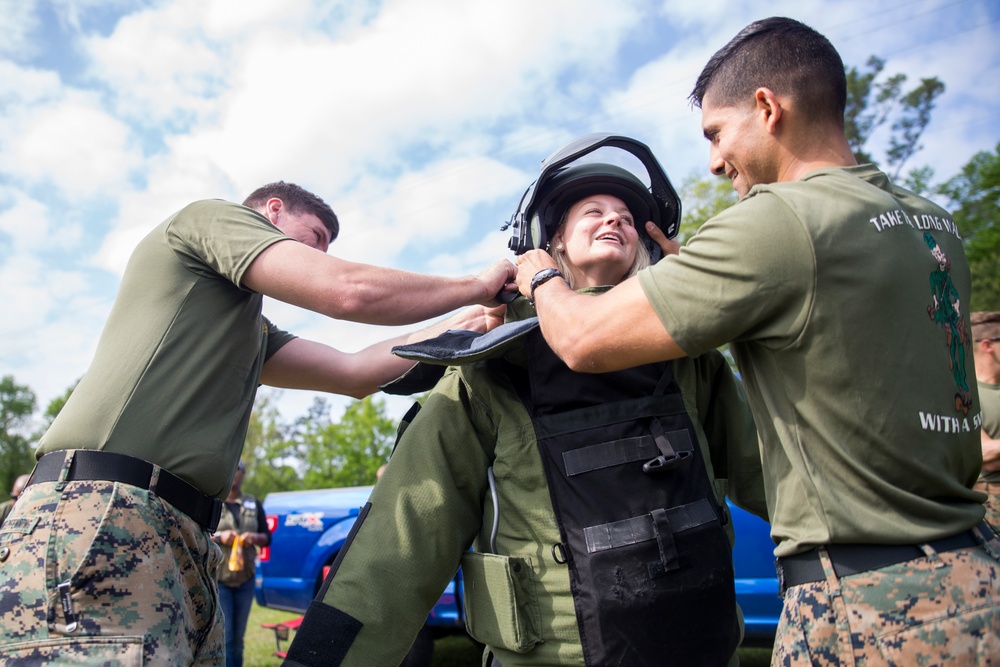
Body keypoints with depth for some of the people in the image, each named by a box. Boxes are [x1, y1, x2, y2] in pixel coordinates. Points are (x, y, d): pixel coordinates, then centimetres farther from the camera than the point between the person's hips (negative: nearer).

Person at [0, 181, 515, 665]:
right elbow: (352, 290, -9)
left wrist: (463, 325, 24)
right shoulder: (212, 216, 5)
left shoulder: (251, 332, 29)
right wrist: (476, 286, 5)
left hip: (180, 540, 9)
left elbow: (354, 372, 21)